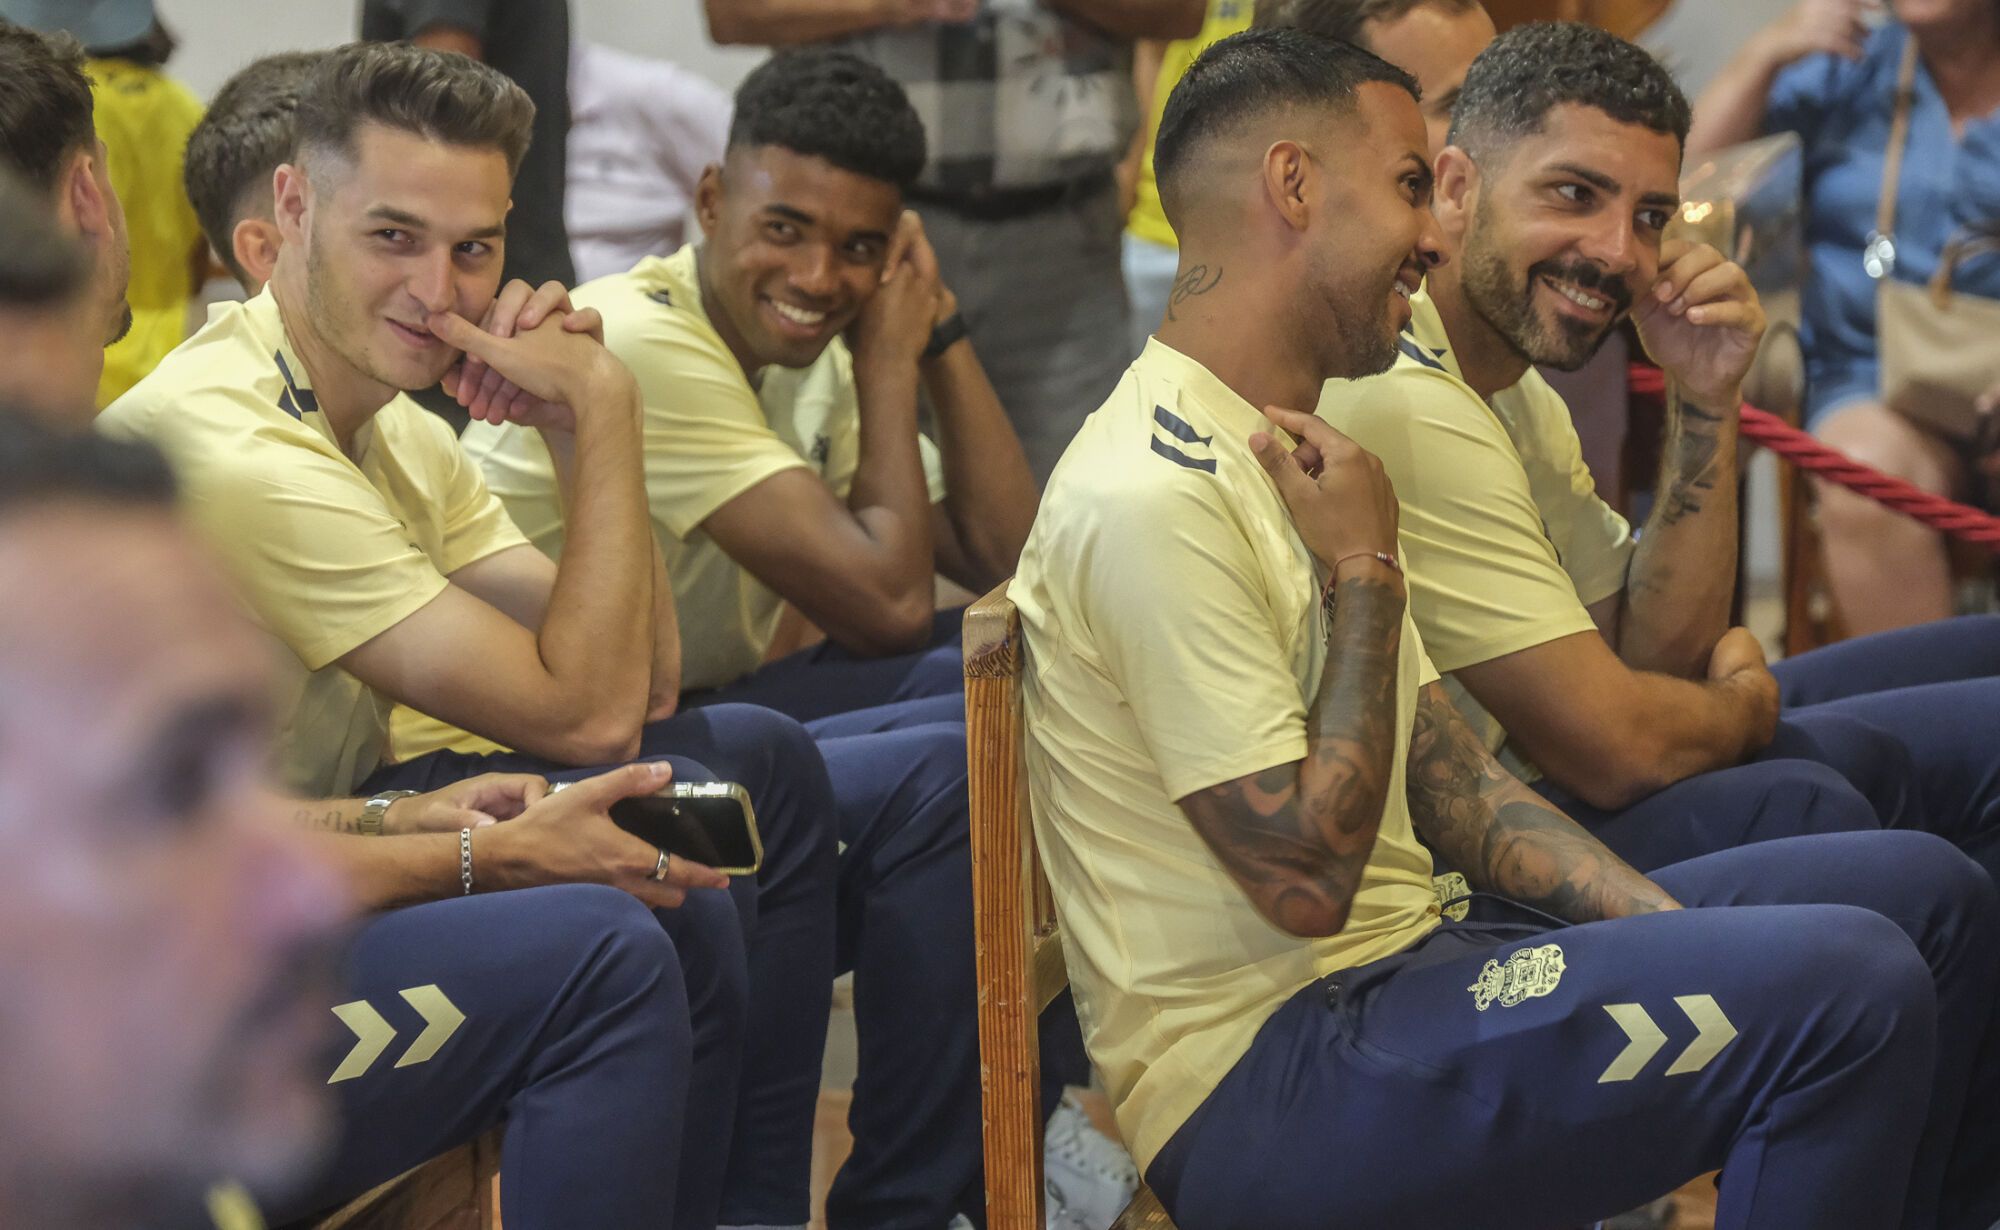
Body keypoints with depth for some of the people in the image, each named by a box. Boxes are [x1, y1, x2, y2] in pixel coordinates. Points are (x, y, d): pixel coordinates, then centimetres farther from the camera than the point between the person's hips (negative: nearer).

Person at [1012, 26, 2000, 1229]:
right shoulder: (1152, 497, -19)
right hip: (1263, 1075, -10)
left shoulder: (1289, 451, 16)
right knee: (1850, 992, -24)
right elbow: (1306, 880, -21)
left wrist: (1681, 929, 0)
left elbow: (1449, 780, 13)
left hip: (1396, 971, 10)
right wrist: (1368, 574, -12)